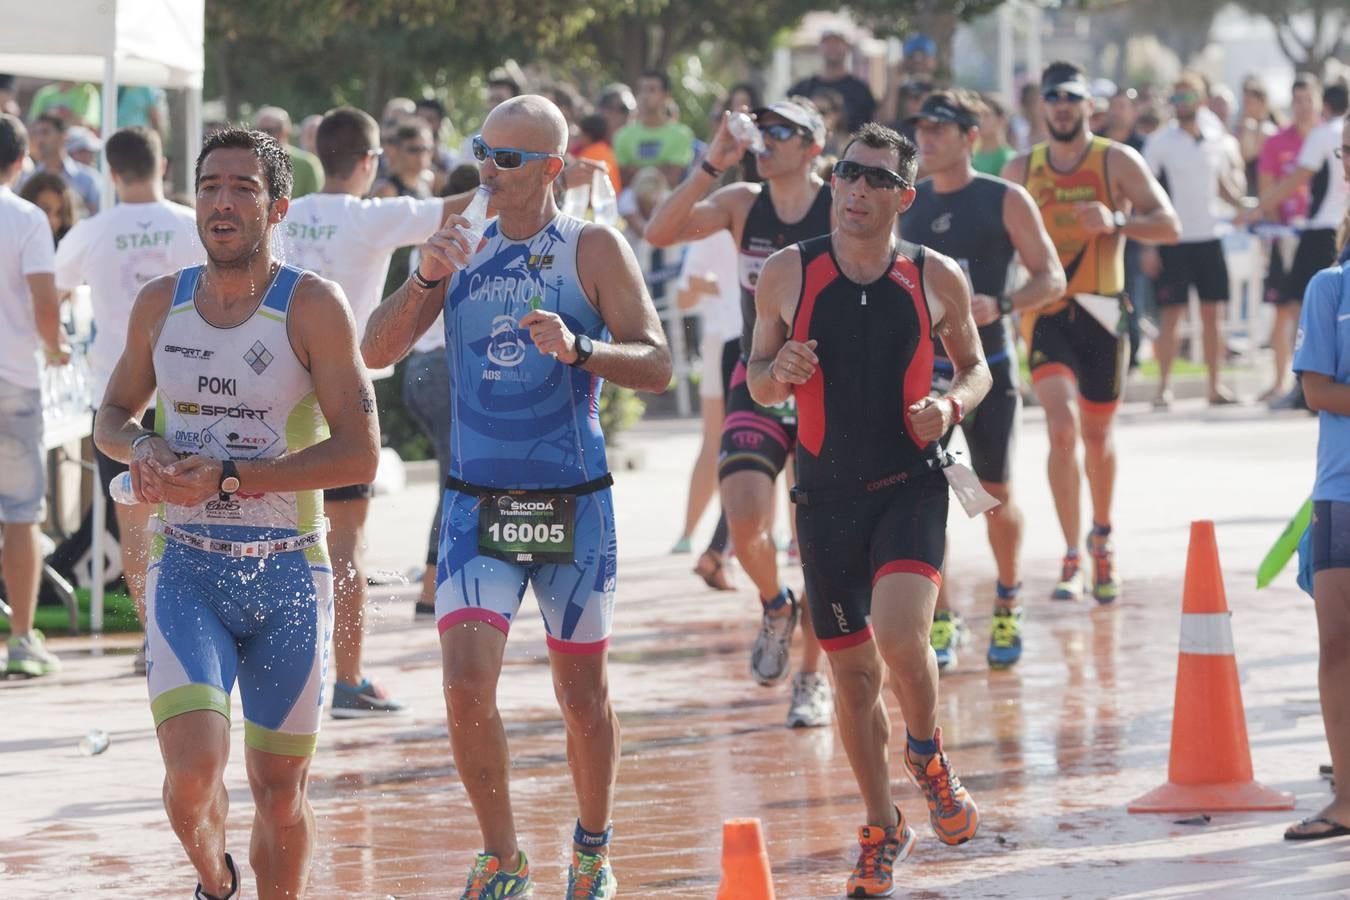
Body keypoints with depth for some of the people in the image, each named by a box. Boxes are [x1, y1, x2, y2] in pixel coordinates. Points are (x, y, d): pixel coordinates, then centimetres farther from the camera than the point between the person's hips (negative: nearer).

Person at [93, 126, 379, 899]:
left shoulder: (313, 306, -9)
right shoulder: (161, 304, 3)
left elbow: (359, 455, -13)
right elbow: (113, 415, 18)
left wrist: (230, 478, -21)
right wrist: (141, 447, -7)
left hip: (288, 574, -1)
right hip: (187, 569, 1)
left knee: (280, 792, 6)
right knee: (194, 769, -15)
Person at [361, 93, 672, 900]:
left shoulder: (594, 250, -3)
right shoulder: (464, 249, 7)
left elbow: (656, 366, -9)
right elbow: (376, 353, 2)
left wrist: (579, 349, -27)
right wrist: (426, 280, -15)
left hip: (573, 502, -2)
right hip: (478, 501, 2)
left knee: (583, 694, 8)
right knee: (467, 684, -12)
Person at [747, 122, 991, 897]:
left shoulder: (937, 279, -3)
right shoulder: (788, 274, -2)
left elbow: (975, 365, 11)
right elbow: (758, 380, 8)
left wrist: (953, 405, -10)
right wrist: (779, 373, -15)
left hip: (911, 484, -2)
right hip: (827, 493, 2)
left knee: (900, 635, -24)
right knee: (854, 672, 8)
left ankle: (928, 754, 7)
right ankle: (883, 830, 27)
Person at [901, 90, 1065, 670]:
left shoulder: (1005, 201, -5)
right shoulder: (904, 204, 7)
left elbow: (1051, 278, -6)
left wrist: (1001, 306, -22)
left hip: (987, 365, -2)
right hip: (922, 365, 2)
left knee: (996, 495, 6)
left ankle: (1007, 606, 28)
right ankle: (940, 620, 1)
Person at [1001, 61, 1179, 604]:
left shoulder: (1117, 161, -1)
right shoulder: (1020, 170, 6)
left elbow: (1169, 226, -7)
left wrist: (1117, 220, -24)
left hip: (1100, 313, 0)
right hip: (1045, 313, 0)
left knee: (1097, 435, 11)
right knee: (1062, 428, -17)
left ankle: (1102, 538, 36)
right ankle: (1072, 559, -16)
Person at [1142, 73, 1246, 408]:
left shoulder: (1219, 141, 8)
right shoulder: (1160, 142, -2)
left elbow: (1234, 196, 18)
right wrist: (1148, 246, -9)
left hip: (1211, 238, 3)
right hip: (1174, 239, -3)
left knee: (1213, 314, 4)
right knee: (1171, 314, -5)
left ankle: (1215, 386, 9)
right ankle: (1164, 386, -1)